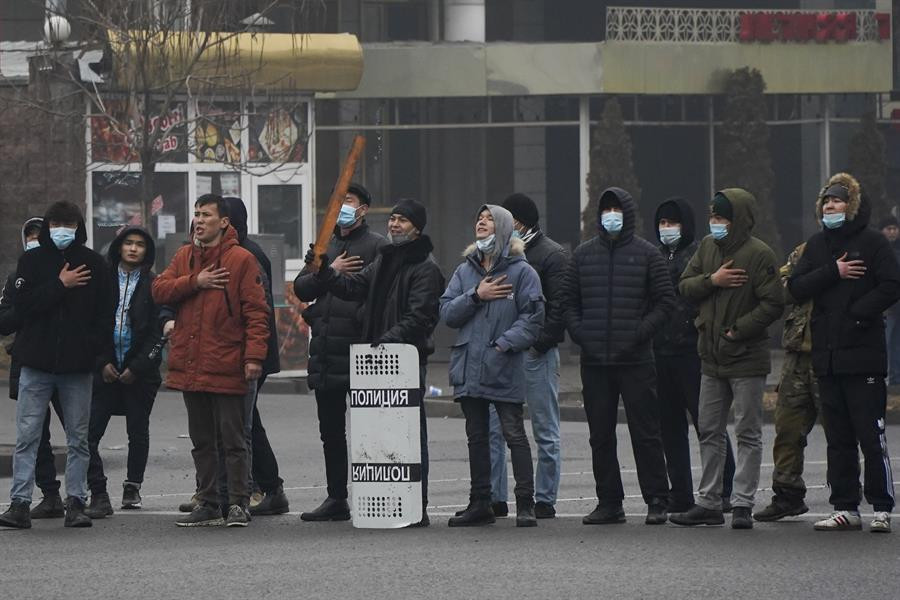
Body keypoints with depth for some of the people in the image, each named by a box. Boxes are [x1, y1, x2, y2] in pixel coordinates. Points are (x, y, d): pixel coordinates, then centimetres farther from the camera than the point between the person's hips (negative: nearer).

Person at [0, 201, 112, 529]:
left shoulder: (93, 263, 5)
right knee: (27, 436, -3)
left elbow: (105, 314, 4)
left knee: (78, 439, 5)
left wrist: (91, 347, -9)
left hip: (77, 366, 1)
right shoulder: (31, 261, 4)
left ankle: (76, 502, 11)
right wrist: (60, 285, -13)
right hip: (36, 366, -1)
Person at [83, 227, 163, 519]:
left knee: (138, 431, 9)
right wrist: (102, 363, -5)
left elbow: (157, 332, -1)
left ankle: (132, 487, 27)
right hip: (105, 369, 0)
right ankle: (98, 495, -9)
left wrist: (136, 368, -8)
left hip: (139, 371, 0)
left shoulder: (153, 285, 2)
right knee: (88, 431, -11)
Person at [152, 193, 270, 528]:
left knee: (232, 440, -3)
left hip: (225, 366, -6)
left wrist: (254, 355, -16)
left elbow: (256, 311, -8)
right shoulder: (184, 257, 14)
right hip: (190, 367, 6)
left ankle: (238, 504, 2)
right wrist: (195, 282, -10)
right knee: (202, 441, 13)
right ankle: (208, 504, 19)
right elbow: (159, 291, 4)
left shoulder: (241, 260, -4)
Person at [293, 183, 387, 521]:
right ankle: (336, 498, 18)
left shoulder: (377, 246, -2)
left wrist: (363, 320, -18)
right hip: (325, 350, 7)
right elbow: (301, 288, 11)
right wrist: (329, 272, -4)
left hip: (360, 347, -7)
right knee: (330, 429, 11)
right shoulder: (325, 247, 19)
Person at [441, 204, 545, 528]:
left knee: (514, 434, -6)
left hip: (504, 368, -5)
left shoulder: (521, 271, -2)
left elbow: (532, 316, -8)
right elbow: (447, 313, 6)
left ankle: (525, 504, -3)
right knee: (477, 436, 11)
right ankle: (479, 504, 17)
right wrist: (475, 296, -9)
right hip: (468, 366, 5)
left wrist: (505, 344, -18)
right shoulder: (465, 271, 13)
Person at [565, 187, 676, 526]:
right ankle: (609, 502, 12)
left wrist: (641, 332, -10)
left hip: (635, 359, -3)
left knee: (645, 433, -3)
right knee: (600, 435, 5)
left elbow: (665, 301, 1)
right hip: (594, 361, 3)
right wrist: (578, 332, -2)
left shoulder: (647, 254, 3)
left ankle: (656, 501, 1)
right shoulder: (583, 255, 12)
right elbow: (569, 301, 15)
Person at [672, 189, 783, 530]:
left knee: (748, 434, -1)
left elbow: (773, 304, -16)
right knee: (710, 432, 11)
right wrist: (712, 280, -10)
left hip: (747, 359, -7)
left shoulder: (759, 254, -12)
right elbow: (684, 287, 8)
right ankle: (708, 503, 17)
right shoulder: (707, 247, 9)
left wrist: (738, 331, -17)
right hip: (712, 357, 7)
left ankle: (742, 504, 0)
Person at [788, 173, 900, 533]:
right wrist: (833, 272, -8)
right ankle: (845, 507, 13)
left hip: (863, 354, -5)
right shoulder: (816, 246, 14)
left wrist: (857, 314, -16)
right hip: (826, 356, 5)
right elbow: (796, 288, 5)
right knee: (838, 438, 9)